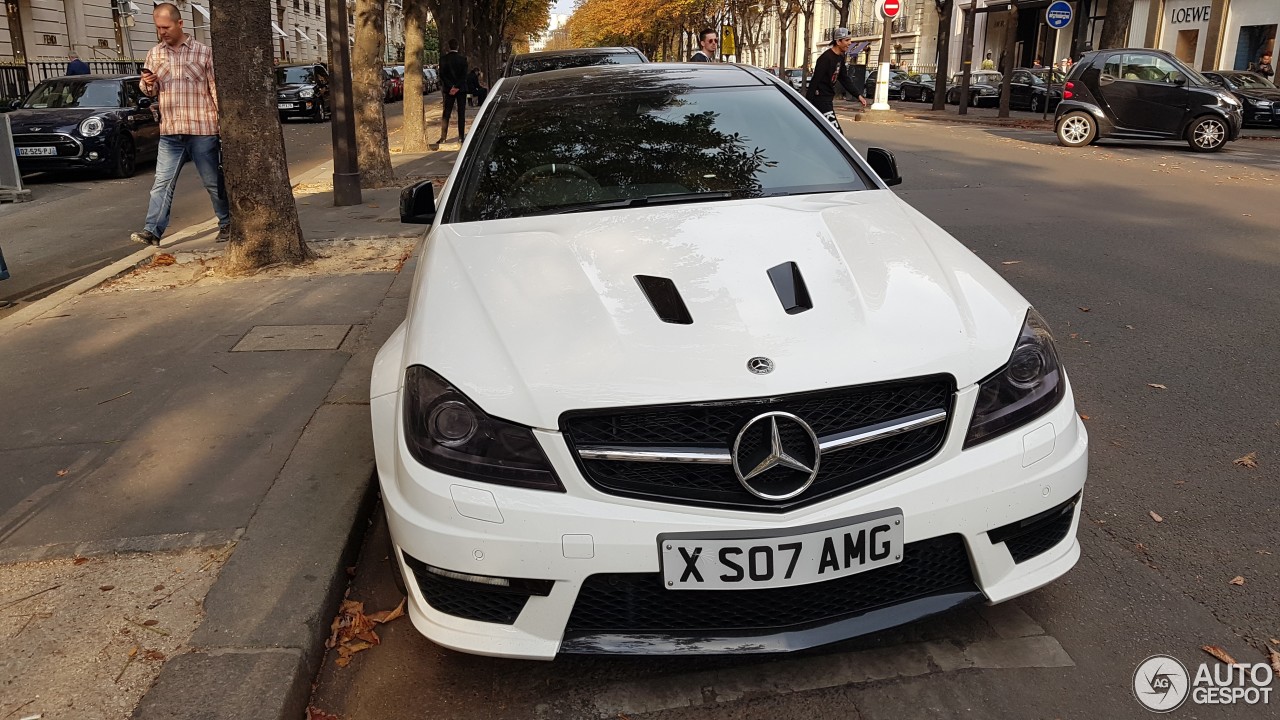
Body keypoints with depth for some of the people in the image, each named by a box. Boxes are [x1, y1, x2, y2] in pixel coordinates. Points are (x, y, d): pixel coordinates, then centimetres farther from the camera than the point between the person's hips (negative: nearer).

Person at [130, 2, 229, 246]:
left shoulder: (204, 52, 0)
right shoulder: (154, 54, 10)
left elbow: (217, 89, 2)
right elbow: (151, 91, 17)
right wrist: (148, 85, -8)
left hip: (203, 130, -3)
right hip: (170, 133, 3)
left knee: (214, 182, 6)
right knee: (162, 183, -2)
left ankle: (226, 224, 21)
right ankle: (153, 231, -3)